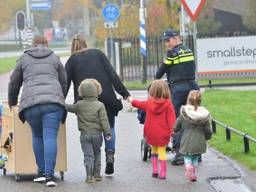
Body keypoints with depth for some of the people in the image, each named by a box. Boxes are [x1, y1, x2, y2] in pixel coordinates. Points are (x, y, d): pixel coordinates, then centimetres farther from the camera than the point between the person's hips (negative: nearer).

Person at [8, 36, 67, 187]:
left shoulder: (24, 59, 20)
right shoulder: (55, 58, 21)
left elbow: (14, 83, 26)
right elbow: (64, 82, 24)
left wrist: (12, 103, 41)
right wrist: (60, 101, 40)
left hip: (31, 103, 1)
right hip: (53, 101, -1)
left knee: (37, 136, 18)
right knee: (50, 137, -5)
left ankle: (42, 171, 13)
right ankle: (49, 175, -15)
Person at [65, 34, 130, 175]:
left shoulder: (72, 60, 9)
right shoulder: (98, 53, 12)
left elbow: (65, 84, 4)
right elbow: (112, 74, 3)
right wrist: (123, 91, 1)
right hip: (106, 98, 1)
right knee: (109, 127, 16)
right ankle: (110, 154, -5)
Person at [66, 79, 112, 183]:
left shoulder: (79, 105, -1)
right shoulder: (100, 105, -5)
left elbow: (70, 108, 16)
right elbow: (104, 120, -8)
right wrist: (107, 132, -6)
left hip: (85, 134, 0)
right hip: (97, 133, 0)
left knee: (88, 155, 0)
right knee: (97, 154, 16)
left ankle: (89, 176, -9)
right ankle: (97, 174, 19)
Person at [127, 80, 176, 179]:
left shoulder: (149, 103, 1)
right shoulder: (168, 103, -8)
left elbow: (141, 104, 21)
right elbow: (171, 117, -15)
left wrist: (132, 101, 40)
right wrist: (172, 130, -17)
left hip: (151, 133, 2)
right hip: (163, 134, -2)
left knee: (154, 149, 21)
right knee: (162, 151, 3)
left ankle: (155, 170, 16)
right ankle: (162, 173, -2)